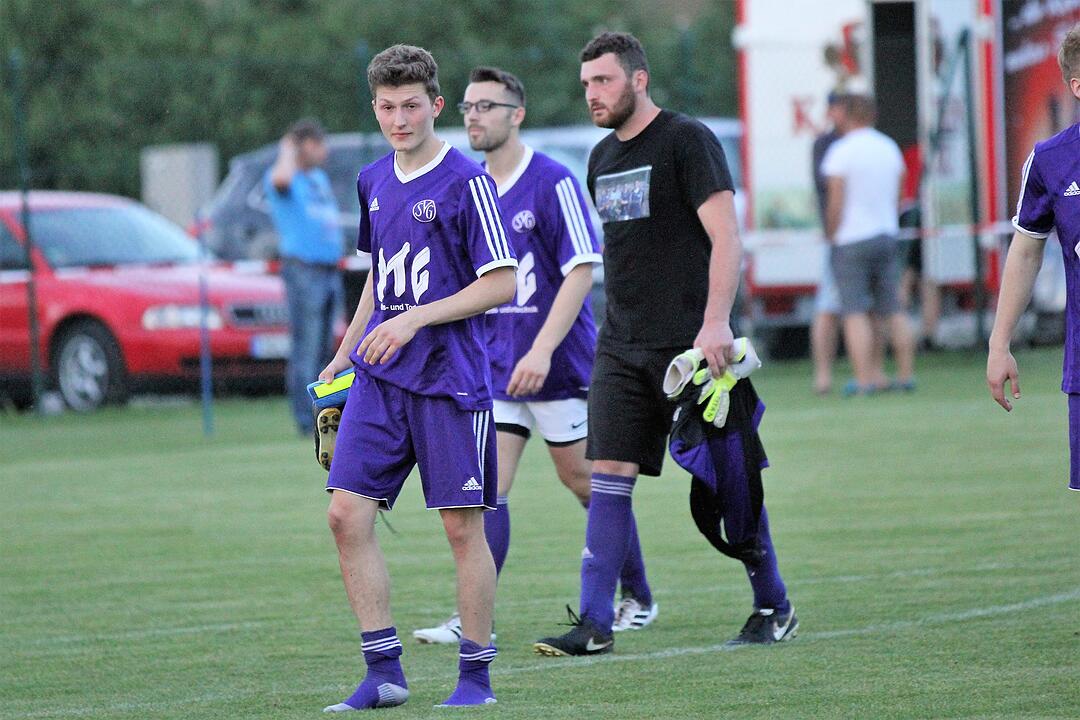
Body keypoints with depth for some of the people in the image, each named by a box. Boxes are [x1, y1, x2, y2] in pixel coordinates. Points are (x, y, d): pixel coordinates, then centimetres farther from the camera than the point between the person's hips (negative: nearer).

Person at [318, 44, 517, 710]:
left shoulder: (466, 182, -8)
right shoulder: (374, 181, 12)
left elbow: (501, 283, -11)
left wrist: (415, 320, -16)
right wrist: (346, 352, 20)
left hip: (451, 378, -6)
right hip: (380, 379, 6)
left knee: (463, 525, -1)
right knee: (347, 513, -4)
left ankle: (476, 677, 9)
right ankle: (384, 673, 2)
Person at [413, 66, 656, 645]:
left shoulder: (552, 182, -12)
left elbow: (581, 271, -17)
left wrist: (542, 350, -24)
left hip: (557, 361, -5)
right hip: (494, 363, 5)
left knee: (582, 478, 6)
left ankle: (638, 597, 23)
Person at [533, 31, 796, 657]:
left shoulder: (687, 141, -8)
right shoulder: (604, 157, 14)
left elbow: (726, 238, -14)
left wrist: (715, 322, -23)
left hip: (690, 342, -7)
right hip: (621, 344, 7)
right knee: (609, 476, -2)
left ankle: (774, 609, 14)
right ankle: (596, 622, -5)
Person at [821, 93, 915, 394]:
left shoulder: (841, 152, -12)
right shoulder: (890, 148, 9)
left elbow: (835, 203, -14)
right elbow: (897, 198, 12)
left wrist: (830, 236, -4)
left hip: (850, 241, -6)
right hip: (886, 236, 6)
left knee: (855, 313, -6)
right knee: (894, 311, 9)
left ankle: (864, 380, -12)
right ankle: (906, 373, 9)